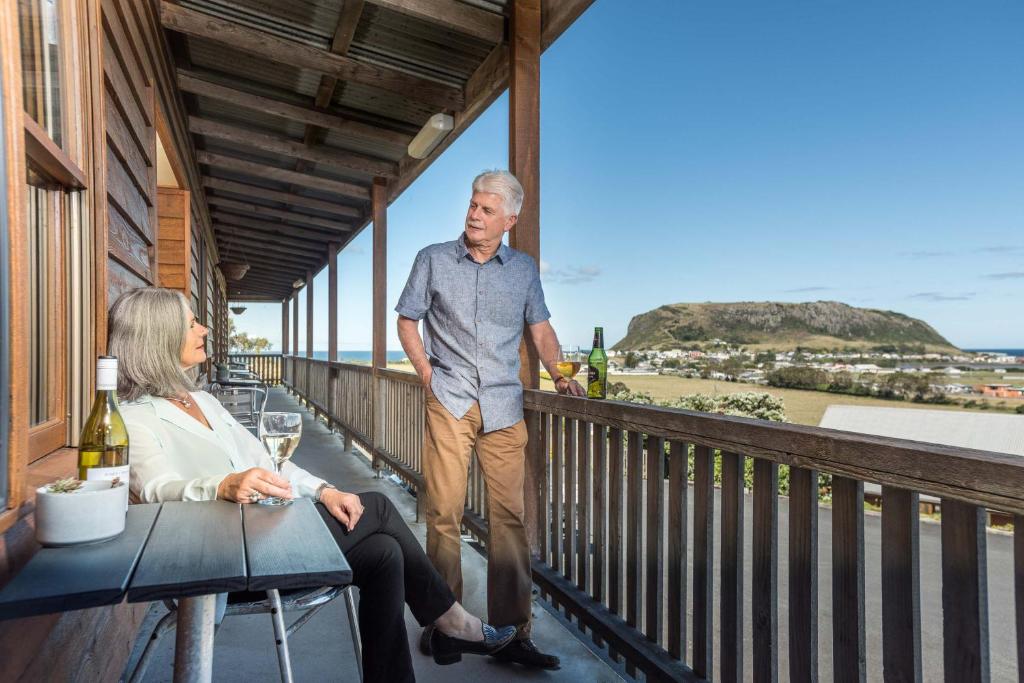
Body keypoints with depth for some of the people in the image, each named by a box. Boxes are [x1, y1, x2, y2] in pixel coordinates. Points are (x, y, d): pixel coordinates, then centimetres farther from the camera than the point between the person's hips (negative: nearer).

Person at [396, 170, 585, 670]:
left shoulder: (524, 269, 11)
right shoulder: (433, 260, 7)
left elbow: (540, 327, 15)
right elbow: (407, 321, 11)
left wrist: (558, 375, 1)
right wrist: (427, 373, -1)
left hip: (504, 406, 1)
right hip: (449, 402, -1)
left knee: (510, 515, 0)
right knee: (444, 513, 1)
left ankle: (512, 632, 10)